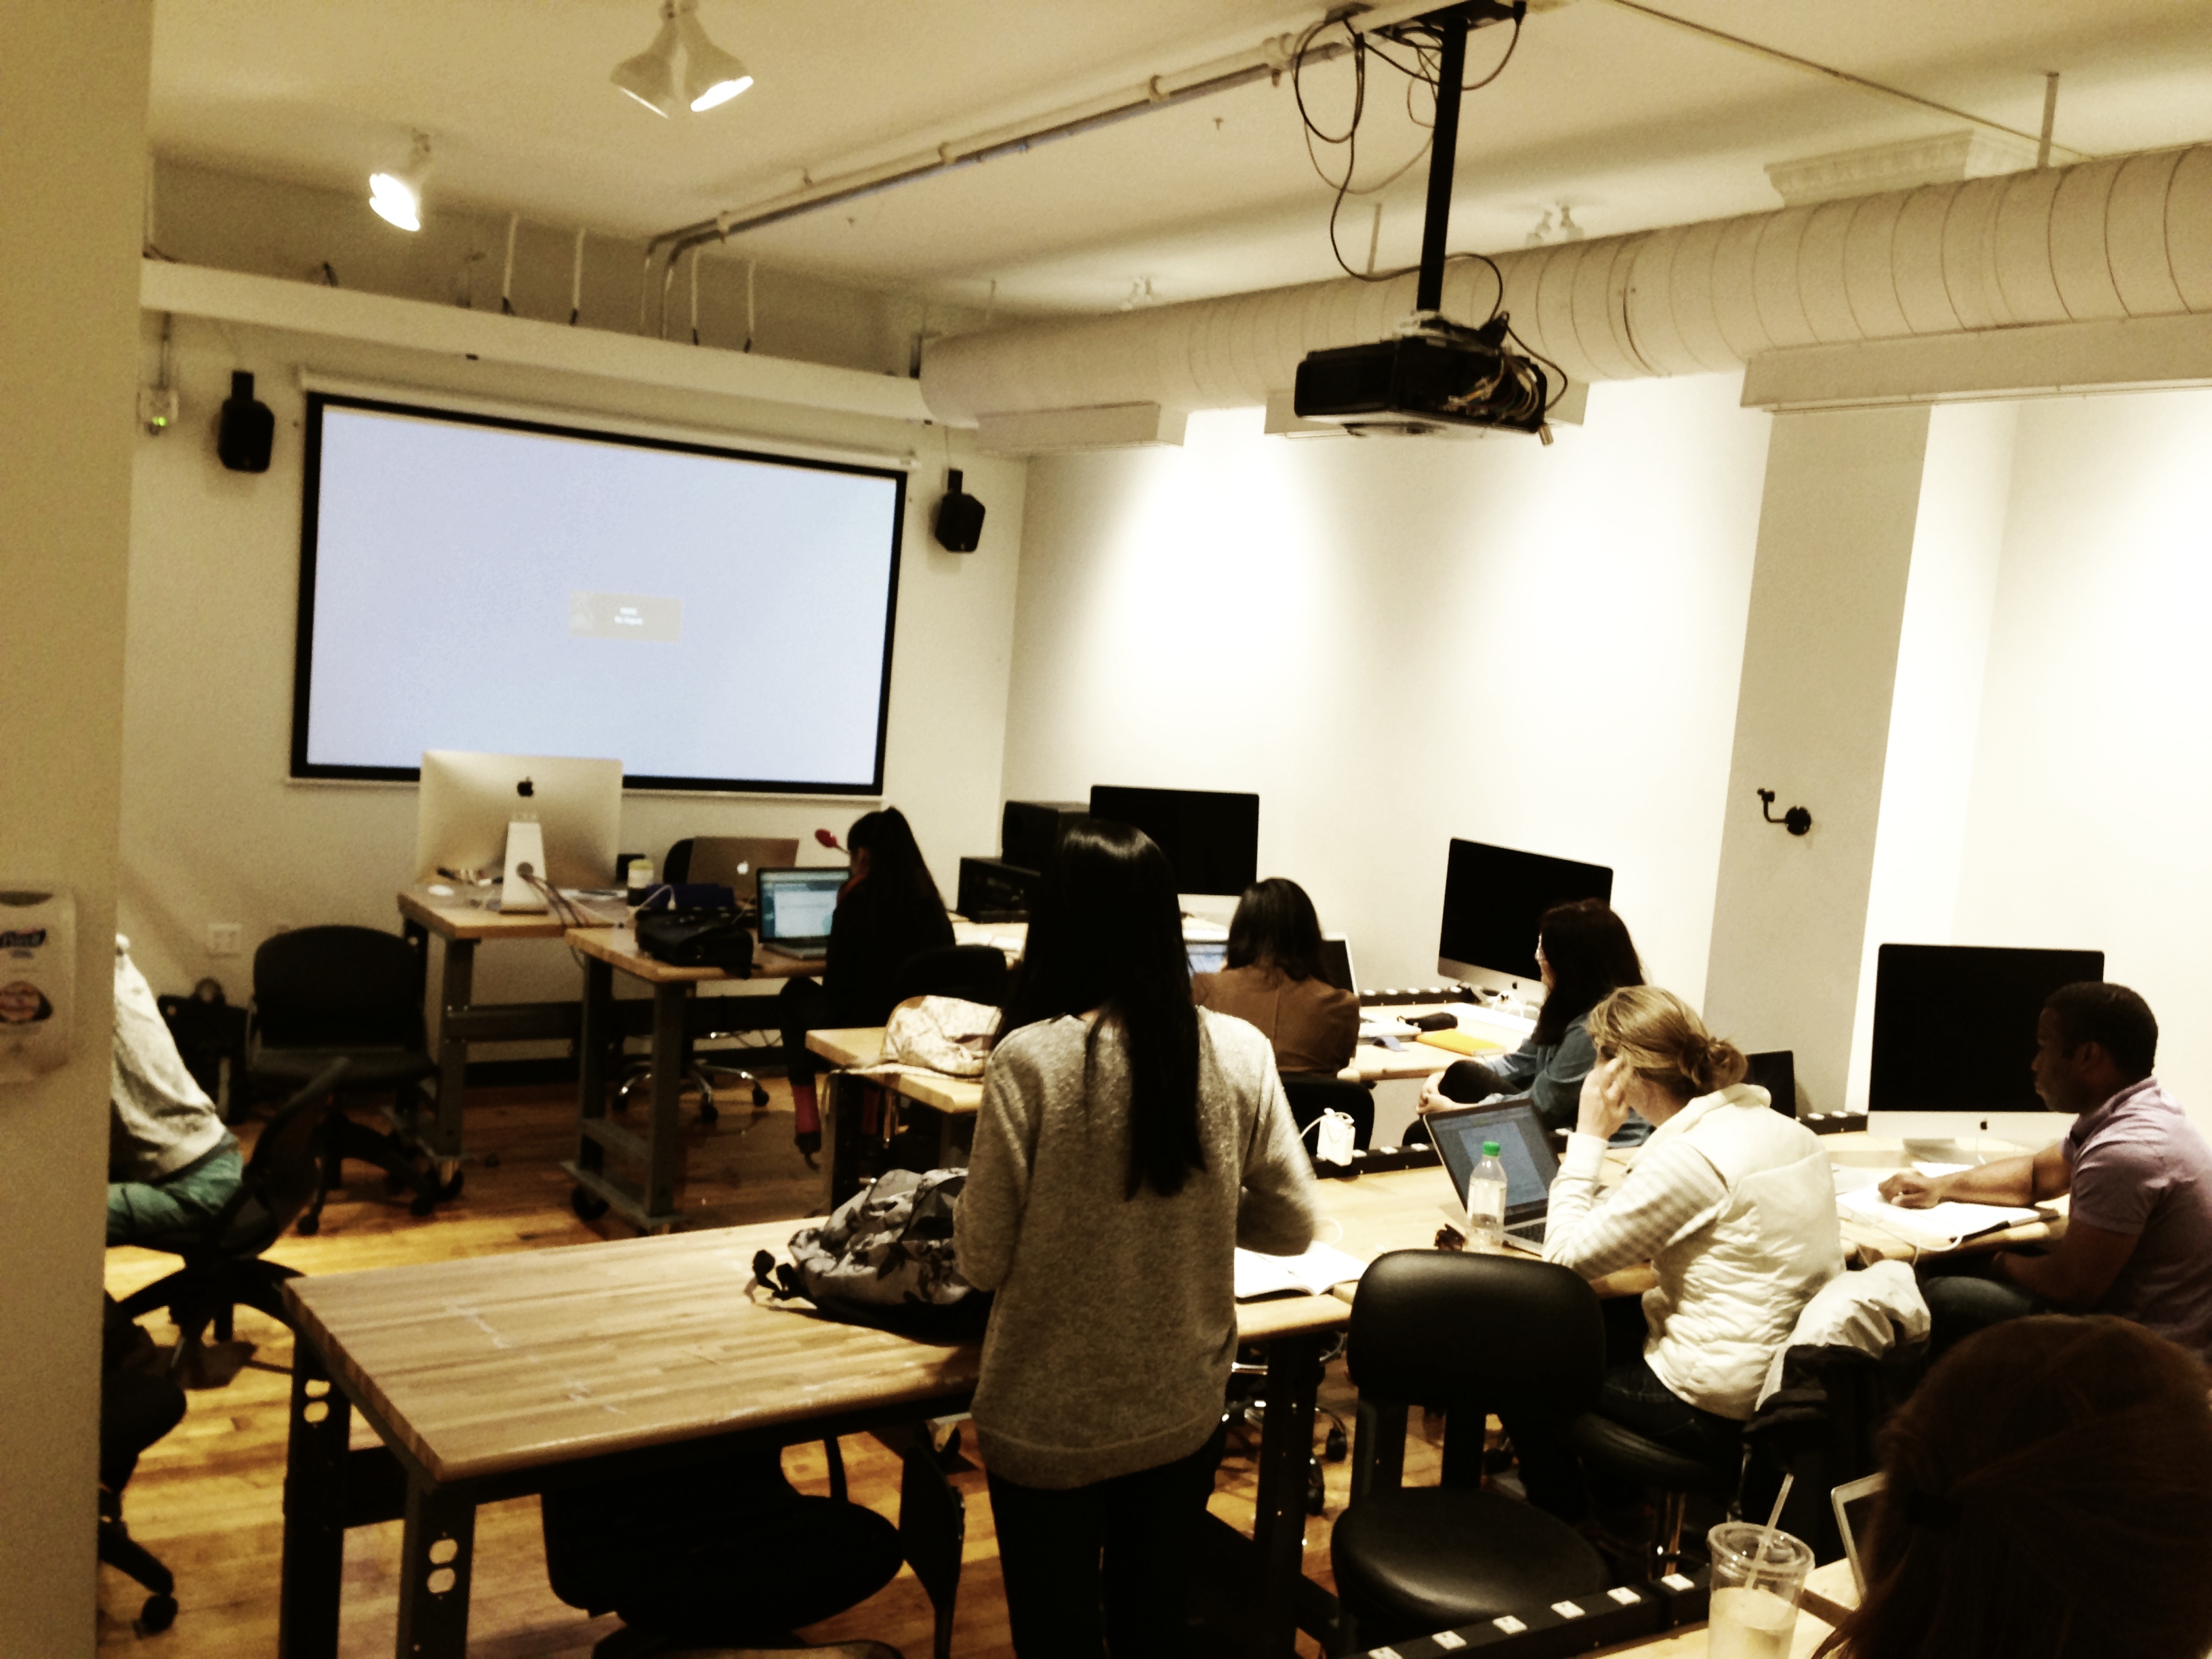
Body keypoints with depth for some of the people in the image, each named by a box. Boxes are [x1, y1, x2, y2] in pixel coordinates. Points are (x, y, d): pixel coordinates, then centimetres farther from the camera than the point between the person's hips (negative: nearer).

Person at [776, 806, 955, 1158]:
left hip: (862, 1029, -5)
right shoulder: (929, 899, -2)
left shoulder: (858, 901, -15)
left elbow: (836, 985, -13)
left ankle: (807, 1120, 27)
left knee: (795, 993, 25)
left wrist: (826, 965, 12)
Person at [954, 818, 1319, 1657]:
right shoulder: (1240, 1051, -10)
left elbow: (983, 1258, -13)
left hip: (1050, 1424, -3)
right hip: (1184, 1409, 3)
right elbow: (1291, 1225, -2)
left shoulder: (1030, 1059, -20)